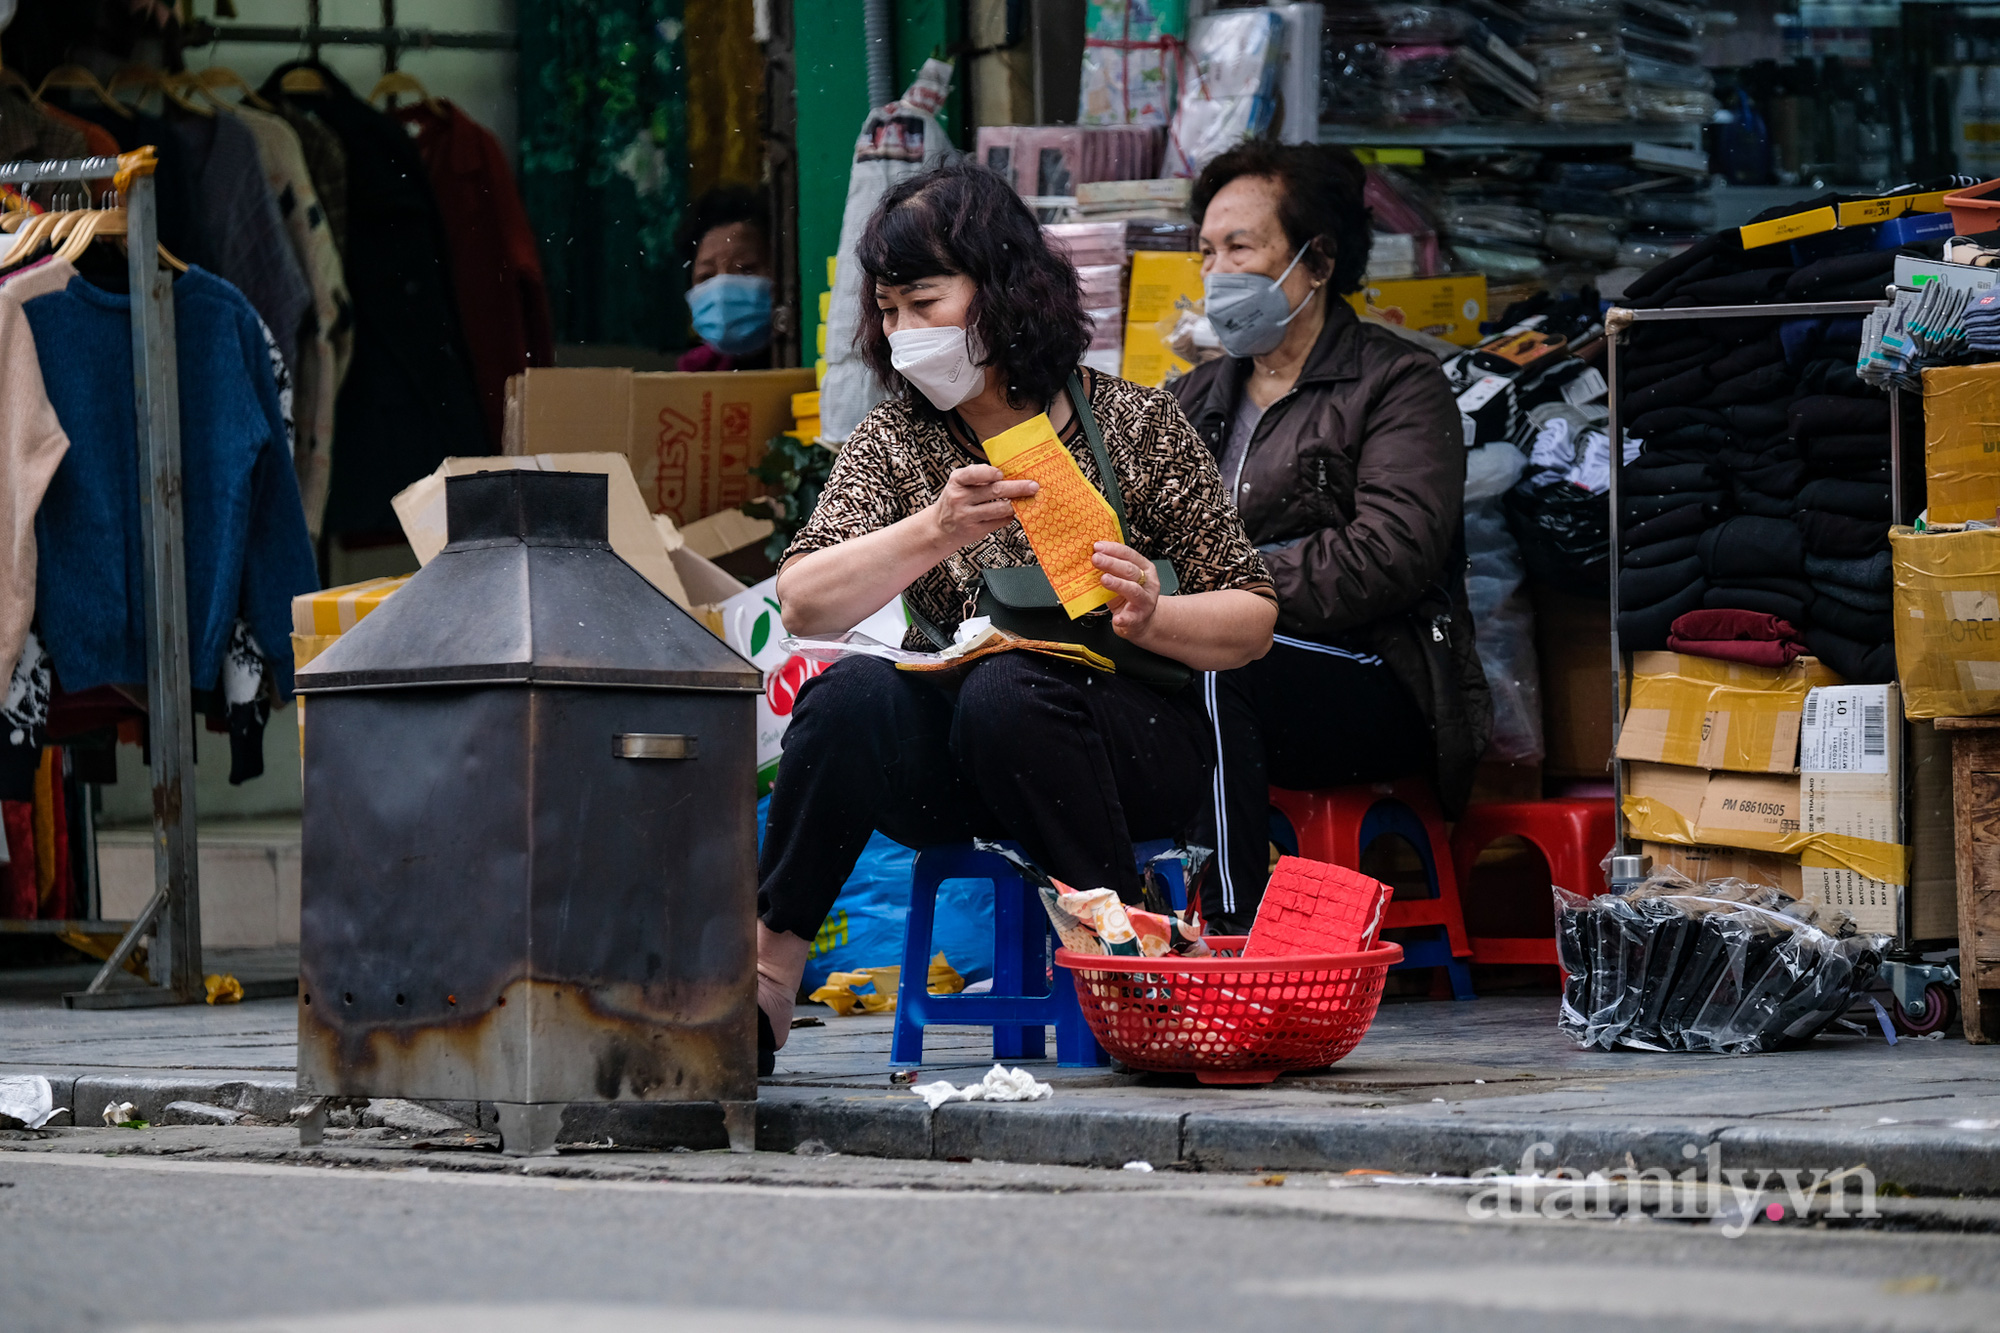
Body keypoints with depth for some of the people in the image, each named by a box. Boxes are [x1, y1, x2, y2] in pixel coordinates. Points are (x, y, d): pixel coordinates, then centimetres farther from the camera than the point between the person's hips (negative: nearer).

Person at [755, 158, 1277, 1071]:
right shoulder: (893, 442, 5)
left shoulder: (1135, 427, -1)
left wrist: (1149, 618, -19)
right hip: (956, 764, 2)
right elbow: (802, 603, -12)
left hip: (1129, 742, -2)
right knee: (849, 697, -30)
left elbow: (1251, 620, 2)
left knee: (1008, 692, -35)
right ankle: (762, 987, -25)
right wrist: (934, 532, -28)